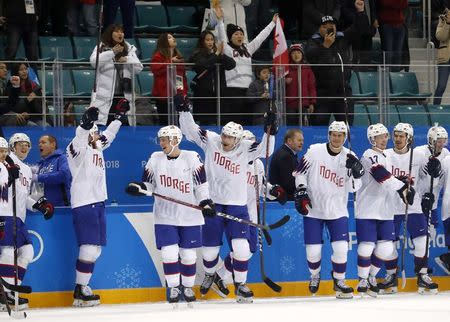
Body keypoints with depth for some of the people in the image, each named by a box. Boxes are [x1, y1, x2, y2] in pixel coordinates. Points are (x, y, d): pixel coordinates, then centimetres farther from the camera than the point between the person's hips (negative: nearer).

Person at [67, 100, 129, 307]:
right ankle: (80, 292, -12)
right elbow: (80, 139, -30)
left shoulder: (96, 148, 19)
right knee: (89, 248, -14)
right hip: (83, 203, -10)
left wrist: (120, 115, 41)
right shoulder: (78, 148, -7)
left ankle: (83, 287, 15)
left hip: (98, 202, 10)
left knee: (96, 249, 10)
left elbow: (107, 137, 37)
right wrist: (86, 125, -48)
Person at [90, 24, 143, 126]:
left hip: (124, 95, 4)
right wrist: (112, 52, -20)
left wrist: (127, 60, -9)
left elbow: (139, 68, 10)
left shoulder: (129, 49, 17)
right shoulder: (101, 47, 5)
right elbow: (94, 62, -13)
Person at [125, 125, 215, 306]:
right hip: (165, 216, 1)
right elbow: (149, 185, 6)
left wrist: (206, 203, -13)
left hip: (189, 216, -1)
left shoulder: (191, 158, -5)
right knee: (169, 252, -7)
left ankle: (188, 287, 21)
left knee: (188, 254, 4)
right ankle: (174, 288, 7)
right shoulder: (155, 159, 2)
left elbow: (201, 184, -3)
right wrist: (137, 188, -13)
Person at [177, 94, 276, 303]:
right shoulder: (211, 141, -4)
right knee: (210, 247, 9)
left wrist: (270, 132, -22)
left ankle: (240, 286, 3)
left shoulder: (245, 149, -4)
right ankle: (210, 274, 41)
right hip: (212, 203, 1)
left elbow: (265, 151, -9)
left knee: (241, 247, -11)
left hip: (237, 205, -1)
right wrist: (184, 111, -14)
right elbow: (190, 130, -3)